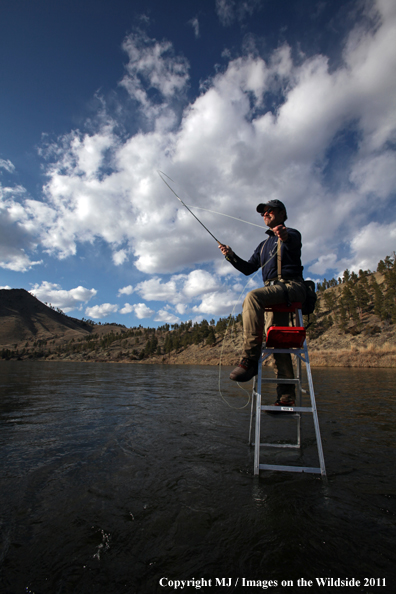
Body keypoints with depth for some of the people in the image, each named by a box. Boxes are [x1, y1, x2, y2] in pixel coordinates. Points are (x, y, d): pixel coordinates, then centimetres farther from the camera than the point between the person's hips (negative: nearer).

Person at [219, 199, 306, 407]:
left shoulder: (291, 234, 8)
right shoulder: (263, 245, 30)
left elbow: (294, 242, -19)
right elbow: (248, 268, 23)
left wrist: (285, 236, -43)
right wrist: (232, 256, 6)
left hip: (291, 286, -7)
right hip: (273, 293, 7)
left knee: (252, 297, -34)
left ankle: (250, 359, -35)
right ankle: (287, 396, -2)